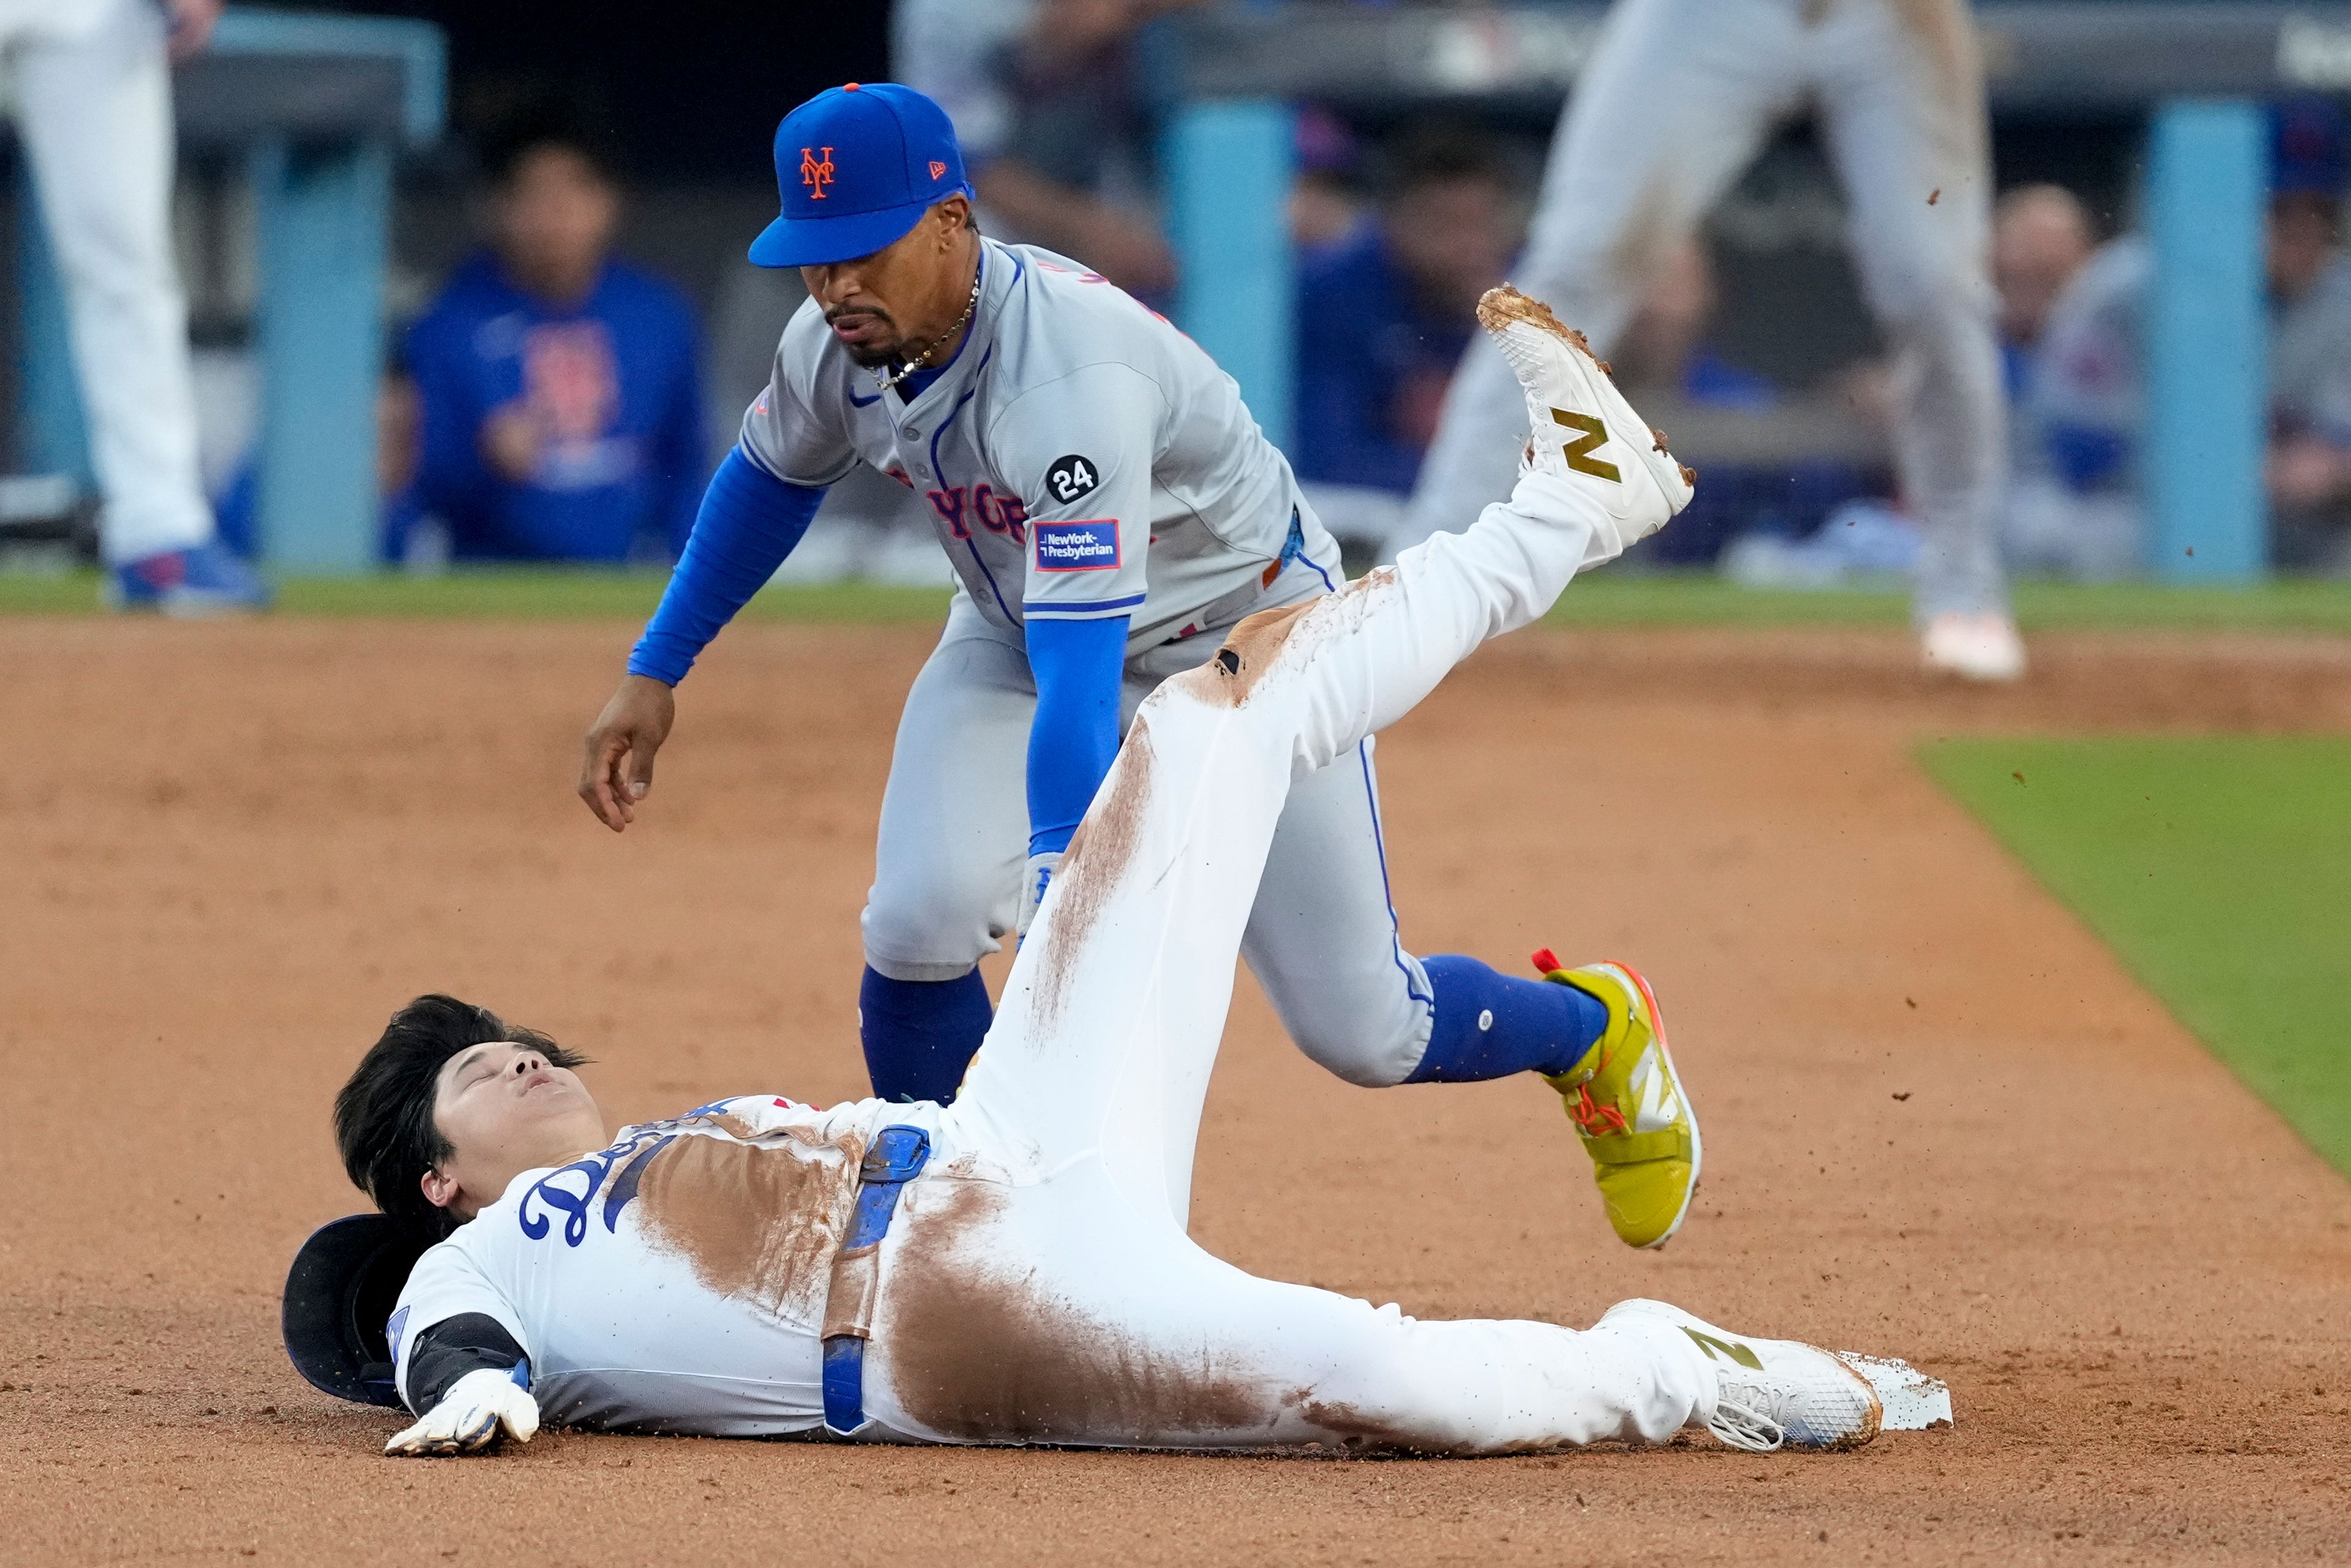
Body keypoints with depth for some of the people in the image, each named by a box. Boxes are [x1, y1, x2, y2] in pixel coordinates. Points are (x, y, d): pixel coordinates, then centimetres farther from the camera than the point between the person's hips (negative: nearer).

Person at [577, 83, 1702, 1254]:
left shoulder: (1073, 377, -41)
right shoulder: (837, 345, -17)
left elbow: (1080, 657, -47)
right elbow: (772, 478, 8)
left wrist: (1060, 879, -55)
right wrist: (654, 672, 7)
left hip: (1250, 640, -5)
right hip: (1022, 636, 5)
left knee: (1359, 1029, -2)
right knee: (922, 920, -23)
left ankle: (1596, 1032, 31)